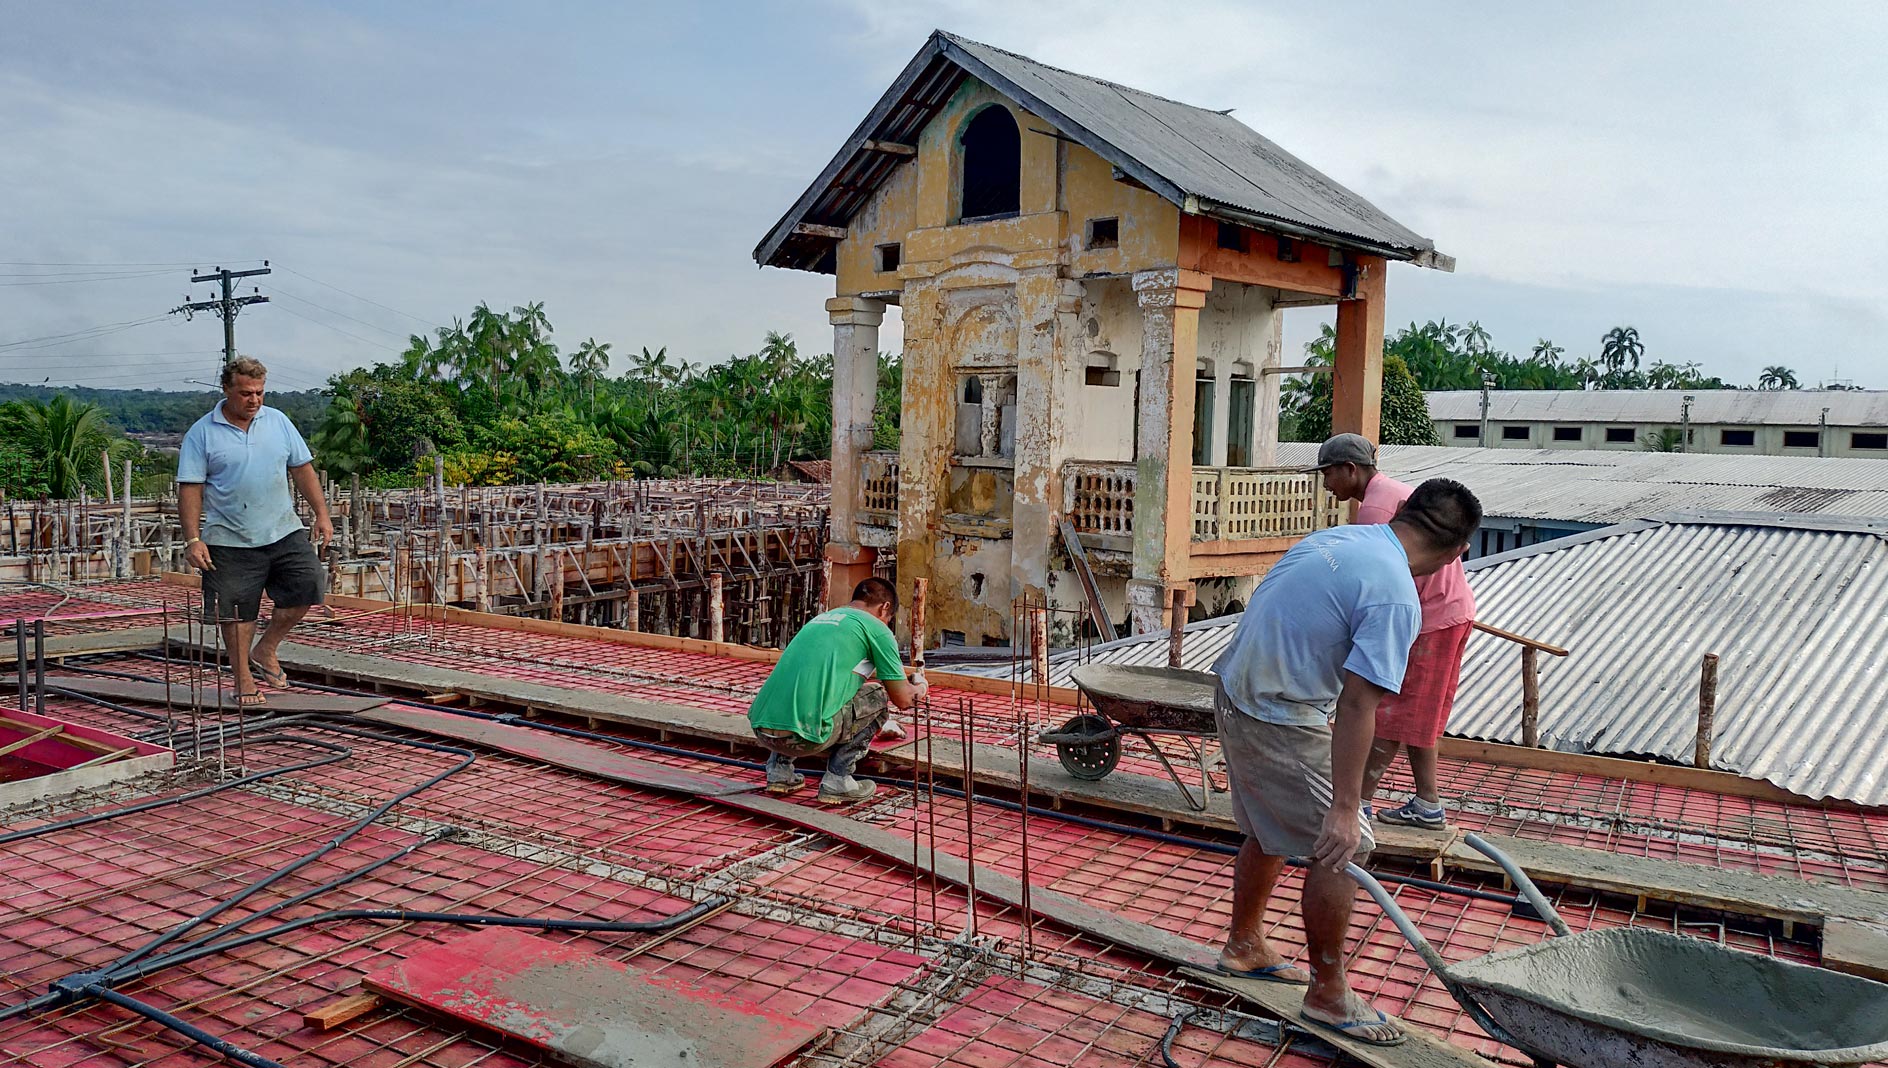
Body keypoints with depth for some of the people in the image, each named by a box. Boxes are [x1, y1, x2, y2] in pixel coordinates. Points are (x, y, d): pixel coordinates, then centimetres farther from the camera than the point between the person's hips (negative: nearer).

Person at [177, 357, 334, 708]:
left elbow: (303, 469, 11)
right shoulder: (202, 434, -4)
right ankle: (242, 677, 18)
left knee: (306, 587, -4)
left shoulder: (278, 422, 7)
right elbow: (190, 489, -6)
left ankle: (264, 651, 16)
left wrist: (322, 514, 6)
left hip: (284, 532, 3)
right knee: (237, 612, 2)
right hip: (230, 542, -3)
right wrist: (193, 540, -13)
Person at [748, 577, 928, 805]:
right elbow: (902, 699, 12)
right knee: (877, 696, 15)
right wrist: (920, 688, 35)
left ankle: (779, 770, 24)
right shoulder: (876, 627, 7)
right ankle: (837, 780, 10)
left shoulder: (820, 618, 27)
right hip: (803, 736, -7)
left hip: (759, 727, 7)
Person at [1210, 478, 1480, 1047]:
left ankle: (1244, 947, 41)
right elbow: (1356, 705, -25)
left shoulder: (1337, 536, 5)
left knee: (1270, 831, 24)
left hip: (1236, 695, 9)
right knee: (1341, 848, 2)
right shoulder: (1395, 597, -20)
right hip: (1282, 725, -9)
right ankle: (1328, 994, 15)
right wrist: (1345, 807, -22)